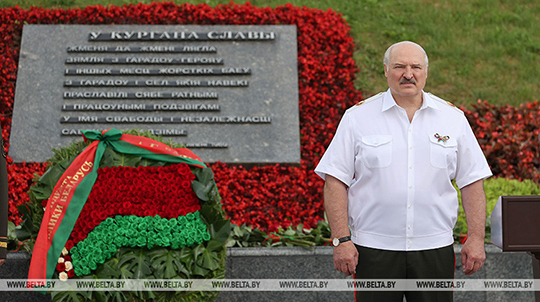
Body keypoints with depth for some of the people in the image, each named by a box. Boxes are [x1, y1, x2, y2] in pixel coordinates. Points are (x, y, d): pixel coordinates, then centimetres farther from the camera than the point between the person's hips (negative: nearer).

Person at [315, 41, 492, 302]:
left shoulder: (453, 118, 8)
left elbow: (472, 182, 9)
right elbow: (335, 181, -1)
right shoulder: (358, 117, 2)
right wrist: (341, 240, -9)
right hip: (374, 248, -2)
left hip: (435, 249, 2)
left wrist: (476, 238, 2)